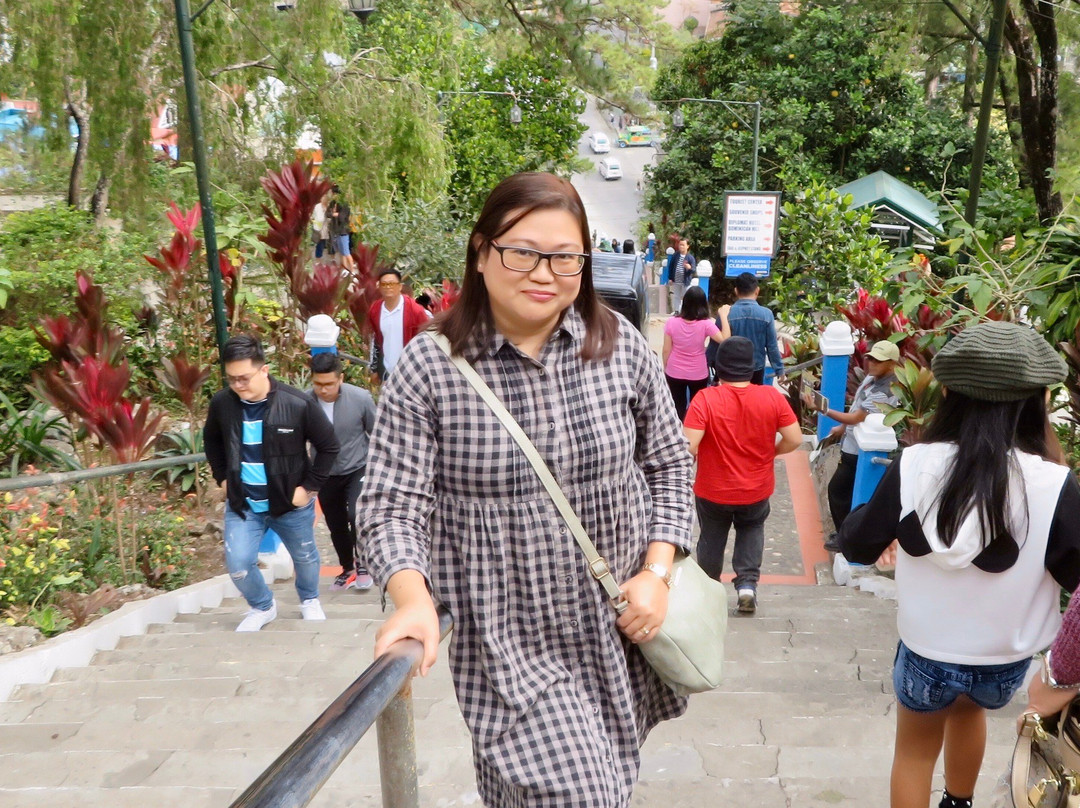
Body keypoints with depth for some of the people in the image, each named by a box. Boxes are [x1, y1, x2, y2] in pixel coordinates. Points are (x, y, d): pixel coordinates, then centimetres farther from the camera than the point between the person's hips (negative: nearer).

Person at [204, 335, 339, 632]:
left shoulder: (297, 404, -21)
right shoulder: (222, 404, -10)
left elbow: (328, 446, -10)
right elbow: (211, 441, 13)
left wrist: (309, 487, -11)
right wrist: (222, 477, 5)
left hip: (292, 503, -2)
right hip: (242, 504, 2)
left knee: (305, 557, 18)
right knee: (238, 564, -6)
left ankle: (309, 601, 49)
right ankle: (262, 606, 25)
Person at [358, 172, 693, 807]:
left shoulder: (623, 348, -3)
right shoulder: (431, 366, -12)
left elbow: (668, 465, 7)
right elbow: (393, 504, -11)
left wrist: (657, 573, -3)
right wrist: (413, 597, -27)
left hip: (617, 634, 4)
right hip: (508, 646, -3)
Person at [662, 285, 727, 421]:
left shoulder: (672, 322, -13)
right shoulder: (706, 324, -19)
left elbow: (666, 350, -7)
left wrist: (664, 369, 8)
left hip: (674, 373, 1)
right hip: (698, 375, -1)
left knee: (678, 407, 15)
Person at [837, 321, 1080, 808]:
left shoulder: (913, 466, -20)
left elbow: (857, 546, -8)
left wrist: (882, 525, 14)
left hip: (926, 653, -2)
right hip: (1005, 662, 2)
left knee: (915, 751, 25)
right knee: (969, 707, 35)